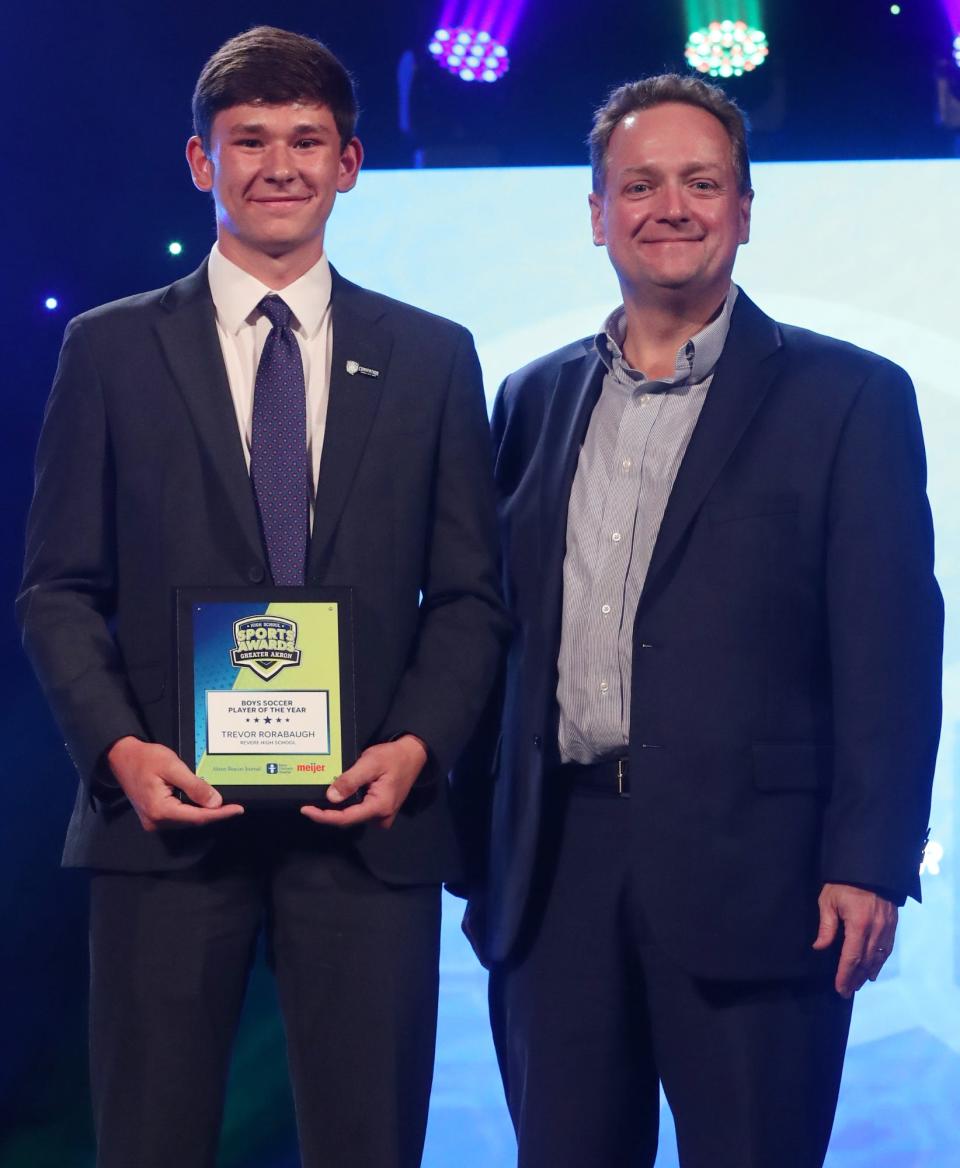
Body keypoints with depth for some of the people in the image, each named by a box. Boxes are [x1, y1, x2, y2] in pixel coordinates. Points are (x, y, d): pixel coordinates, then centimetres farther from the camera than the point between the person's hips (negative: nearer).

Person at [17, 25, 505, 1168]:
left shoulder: (431, 357, 10)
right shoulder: (112, 348, 8)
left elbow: (469, 594, 9)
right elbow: (59, 589, 5)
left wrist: (416, 746, -8)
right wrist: (119, 748, -10)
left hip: (366, 818, 1)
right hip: (169, 813, -1)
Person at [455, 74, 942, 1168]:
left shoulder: (846, 398, 0)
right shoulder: (534, 401, 14)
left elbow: (888, 654, -5)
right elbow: (499, 628, 15)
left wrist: (867, 865, -12)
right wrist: (473, 839, 10)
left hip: (746, 871, -4)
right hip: (553, 872, 4)